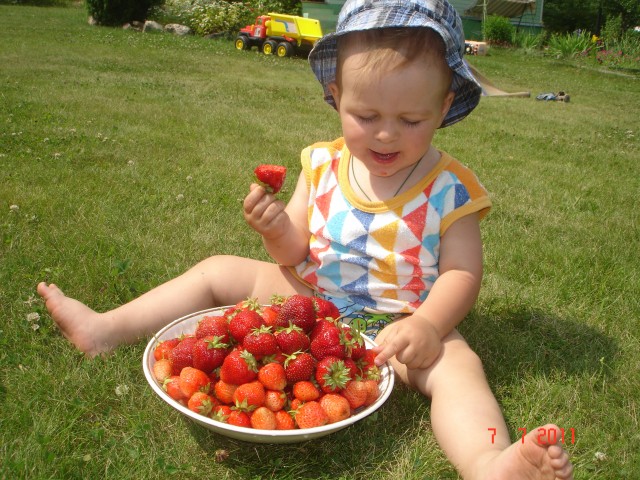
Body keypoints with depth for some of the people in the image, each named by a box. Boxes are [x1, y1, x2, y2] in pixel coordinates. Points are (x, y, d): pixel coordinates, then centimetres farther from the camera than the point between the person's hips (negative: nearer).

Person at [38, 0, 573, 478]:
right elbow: (295, 253, 1)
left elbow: (462, 272, -14)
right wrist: (277, 229, -22)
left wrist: (427, 326, -32)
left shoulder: (450, 188, -14)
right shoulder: (322, 165, -4)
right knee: (218, 270, 5)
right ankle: (107, 328, 10)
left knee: (456, 364, -32)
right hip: (309, 299, 4)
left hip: (396, 324, -3)